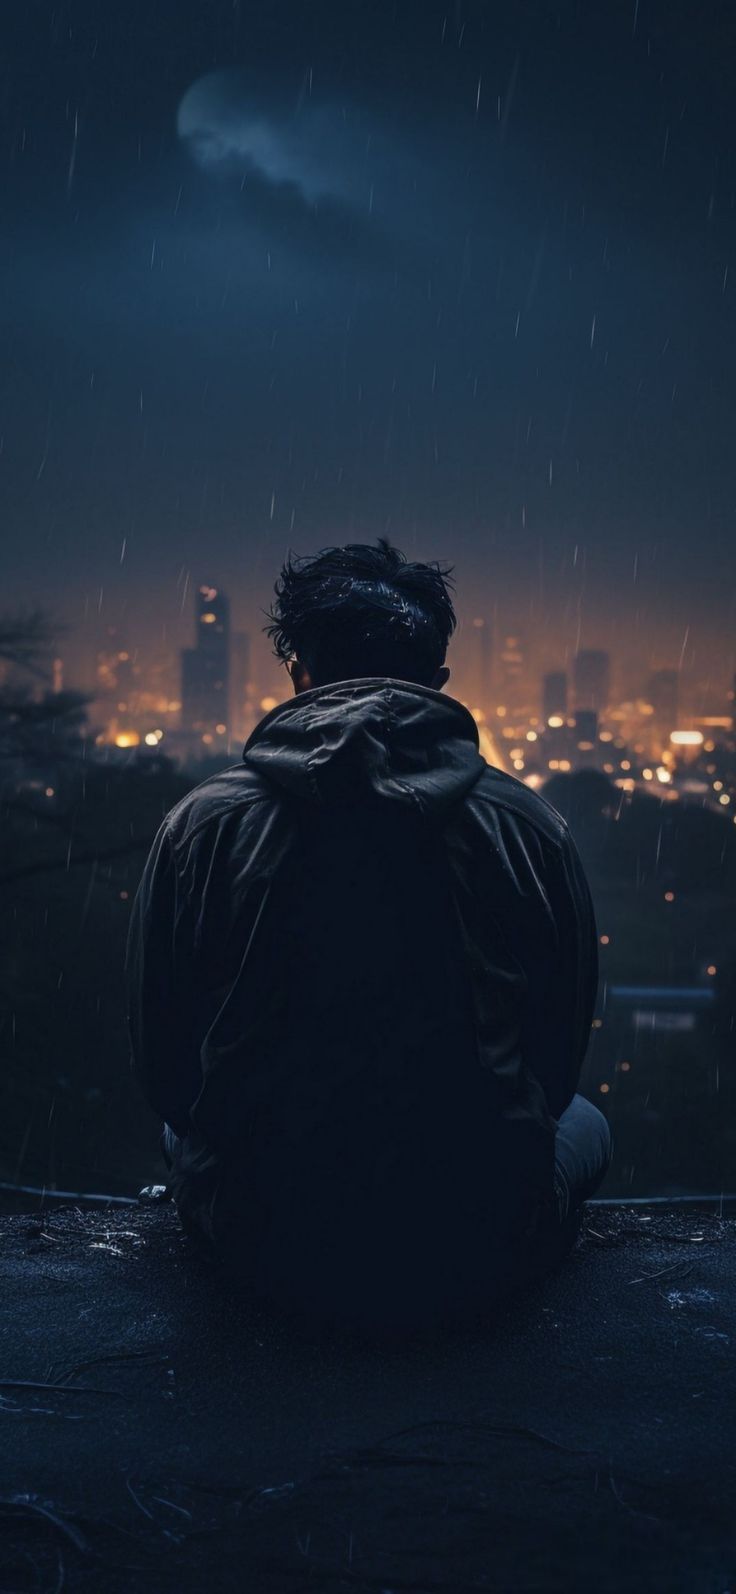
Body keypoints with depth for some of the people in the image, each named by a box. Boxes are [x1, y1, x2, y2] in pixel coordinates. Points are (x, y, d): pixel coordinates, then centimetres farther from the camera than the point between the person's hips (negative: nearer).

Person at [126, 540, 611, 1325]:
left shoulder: (202, 824, -8)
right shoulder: (528, 826, -8)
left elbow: (163, 1069, 2)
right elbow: (558, 1061, 4)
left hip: (265, 1252, 1)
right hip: (479, 1259, 0)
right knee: (585, 1123, 33)